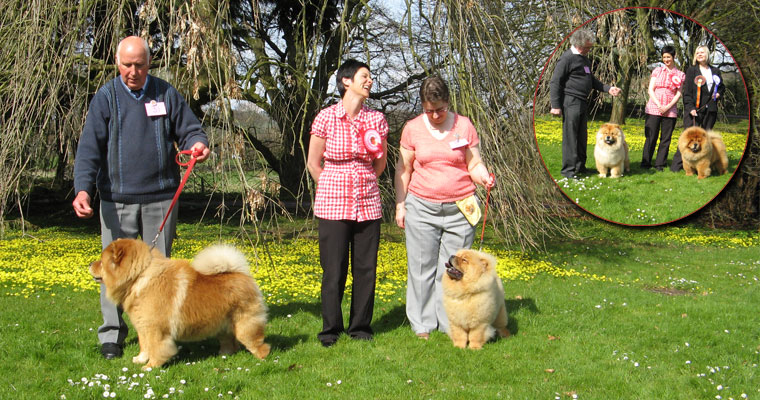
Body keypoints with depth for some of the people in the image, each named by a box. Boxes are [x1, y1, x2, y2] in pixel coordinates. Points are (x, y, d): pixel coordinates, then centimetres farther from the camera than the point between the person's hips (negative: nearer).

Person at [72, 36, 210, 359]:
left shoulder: (166, 94, 6)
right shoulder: (106, 98, 2)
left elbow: (188, 129, 9)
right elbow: (90, 147, -4)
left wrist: (198, 143, -16)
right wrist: (83, 188, -18)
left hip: (160, 198, 1)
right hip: (117, 199, -1)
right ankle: (112, 335, 10)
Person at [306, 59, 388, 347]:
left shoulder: (376, 120, 2)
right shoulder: (326, 118, -6)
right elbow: (313, 163, 3)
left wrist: (363, 184, 10)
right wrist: (334, 190, 10)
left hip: (368, 204, 3)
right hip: (333, 205, -3)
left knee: (366, 267, 5)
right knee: (334, 269, 0)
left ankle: (360, 327, 17)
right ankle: (330, 329, 13)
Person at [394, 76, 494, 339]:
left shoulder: (464, 125, 4)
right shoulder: (413, 128, 3)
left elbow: (474, 164, 6)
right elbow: (403, 169, 8)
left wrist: (484, 177, -16)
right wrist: (400, 205, 5)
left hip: (459, 208, 0)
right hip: (421, 207, 0)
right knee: (422, 266, 3)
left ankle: (452, 324, 10)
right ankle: (422, 324, 13)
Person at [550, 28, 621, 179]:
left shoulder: (584, 59, 19)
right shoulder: (567, 59, -10)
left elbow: (591, 80, 30)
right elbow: (555, 82, -11)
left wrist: (608, 88, 16)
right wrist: (555, 105, -16)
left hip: (582, 103, 9)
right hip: (571, 102, -9)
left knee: (582, 136, 12)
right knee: (570, 136, -8)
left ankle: (580, 166, 21)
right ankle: (568, 169, -5)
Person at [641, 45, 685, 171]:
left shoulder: (680, 75, 9)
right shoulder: (657, 71, 9)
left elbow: (678, 94, 4)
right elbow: (651, 90, 4)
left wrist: (668, 107, -10)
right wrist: (659, 105, -9)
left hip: (670, 110, 1)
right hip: (654, 109, -1)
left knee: (666, 138, 1)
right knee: (651, 136, -3)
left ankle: (660, 163, 8)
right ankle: (646, 162, 3)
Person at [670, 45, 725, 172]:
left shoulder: (716, 71, 14)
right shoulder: (691, 70, 3)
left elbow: (722, 86, 29)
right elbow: (687, 91, -3)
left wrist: (719, 94, 6)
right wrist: (690, 107, -13)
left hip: (710, 109, 4)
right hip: (694, 109, -4)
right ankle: (677, 165, -9)